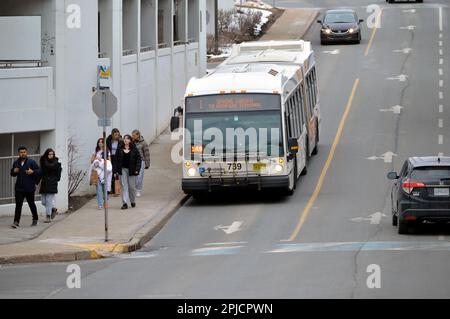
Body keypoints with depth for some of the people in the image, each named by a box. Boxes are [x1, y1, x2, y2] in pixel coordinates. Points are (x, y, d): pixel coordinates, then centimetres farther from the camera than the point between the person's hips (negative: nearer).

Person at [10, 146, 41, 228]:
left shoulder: (31, 162, -4)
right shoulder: (16, 163, 9)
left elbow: (39, 172, -6)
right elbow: (12, 174, 20)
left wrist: (33, 172, -25)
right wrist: (14, 171, -3)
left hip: (29, 188, -2)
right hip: (19, 188, 2)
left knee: (31, 204, 11)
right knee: (18, 205, -6)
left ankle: (35, 219, 29)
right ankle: (16, 222, -10)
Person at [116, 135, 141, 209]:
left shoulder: (134, 149, 0)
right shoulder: (120, 149, 5)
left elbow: (138, 159, -1)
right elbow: (117, 160, 6)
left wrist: (137, 169, -10)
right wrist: (116, 170, 0)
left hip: (131, 170, -1)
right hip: (123, 169, 1)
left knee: (132, 186, 6)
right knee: (124, 186, -4)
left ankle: (133, 201, 25)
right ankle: (125, 203, -5)